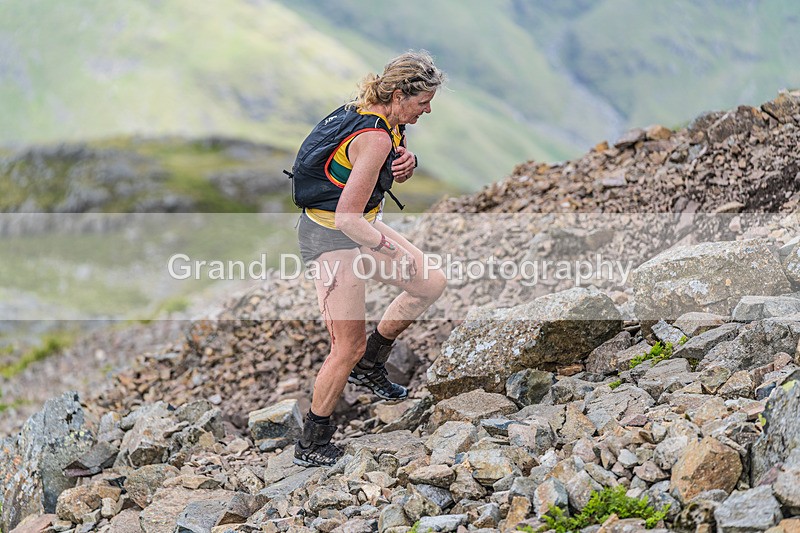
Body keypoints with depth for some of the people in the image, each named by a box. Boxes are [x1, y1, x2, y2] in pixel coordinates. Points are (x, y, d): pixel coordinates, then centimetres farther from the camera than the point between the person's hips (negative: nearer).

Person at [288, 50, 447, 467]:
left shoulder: (378, 117, 1)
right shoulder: (374, 137, -28)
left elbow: (394, 175, 18)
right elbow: (348, 218, -30)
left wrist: (407, 163, -6)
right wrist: (390, 247, -17)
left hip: (358, 225, 10)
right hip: (331, 237, -10)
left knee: (432, 283, 13)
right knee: (348, 348, -3)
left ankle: (370, 366, 25)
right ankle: (311, 444, 13)